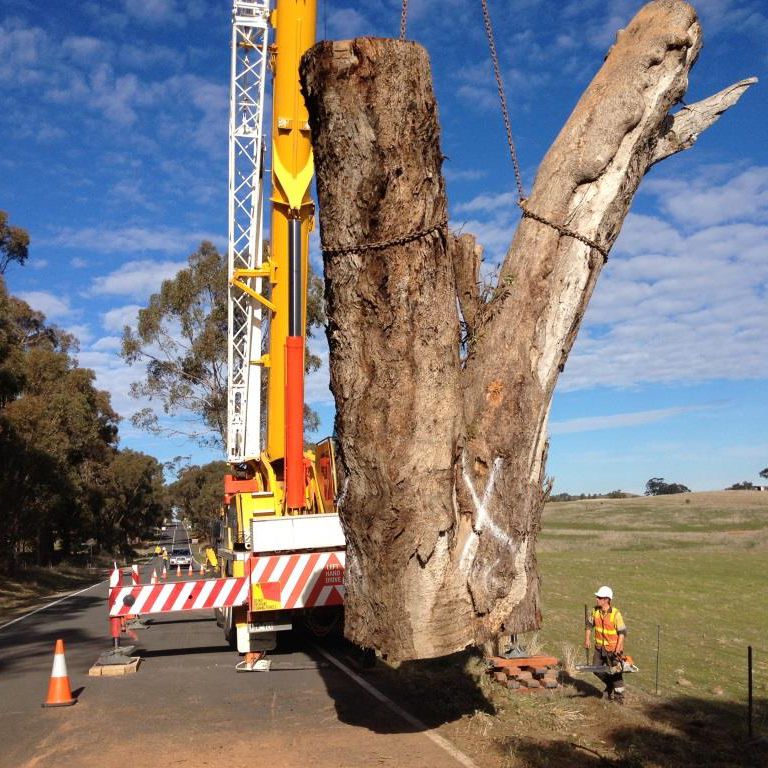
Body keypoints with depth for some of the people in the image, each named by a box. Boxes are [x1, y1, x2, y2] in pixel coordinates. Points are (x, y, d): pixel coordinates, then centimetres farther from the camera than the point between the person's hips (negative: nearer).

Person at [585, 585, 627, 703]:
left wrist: (618, 649, -23)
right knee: (597, 669, 11)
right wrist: (587, 639, 4)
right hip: (600, 647, 6)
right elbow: (589, 624, 10)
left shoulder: (616, 614, -20)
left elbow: (622, 632, -17)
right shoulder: (595, 611, -5)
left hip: (613, 648, -6)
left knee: (616, 672, 1)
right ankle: (610, 686, 35)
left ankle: (619, 696, 15)